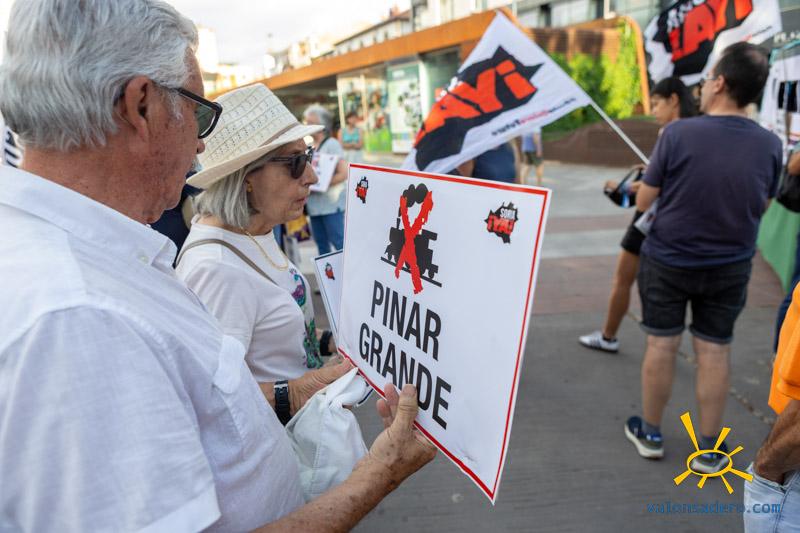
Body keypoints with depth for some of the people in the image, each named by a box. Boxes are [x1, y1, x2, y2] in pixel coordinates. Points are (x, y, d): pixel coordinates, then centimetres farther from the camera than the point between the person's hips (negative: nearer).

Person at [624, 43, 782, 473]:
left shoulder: (678, 133, -18)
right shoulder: (770, 145, -8)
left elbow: (643, 201, -11)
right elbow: (761, 208, 5)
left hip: (667, 260, -2)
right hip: (730, 267, 2)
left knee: (661, 346, 10)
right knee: (714, 352, 11)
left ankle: (650, 434, 27)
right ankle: (709, 449, 24)